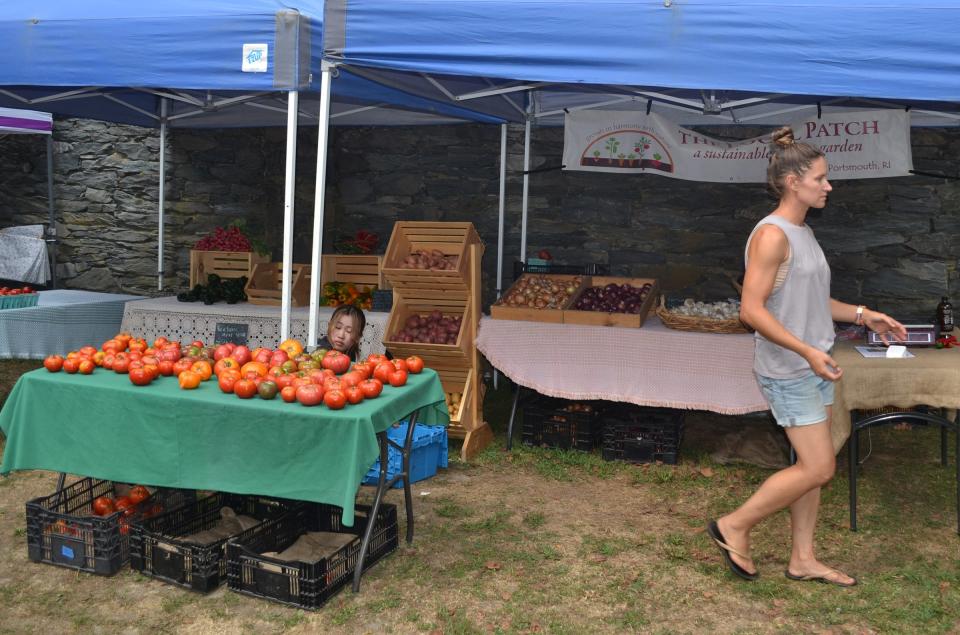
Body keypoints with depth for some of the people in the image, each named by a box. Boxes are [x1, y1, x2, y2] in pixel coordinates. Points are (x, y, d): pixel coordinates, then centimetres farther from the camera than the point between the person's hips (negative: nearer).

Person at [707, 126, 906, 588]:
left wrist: (863, 316, 12)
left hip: (813, 366, 9)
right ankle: (734, 526, 10)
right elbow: (752, 310, -23)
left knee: (811, 465, 13)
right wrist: (806, 350, -27)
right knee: (818, 468, -5)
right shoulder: (772, 234, -18)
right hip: (788, 371, -9)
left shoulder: (803, 233, 11)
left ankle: (803, 559, 25)